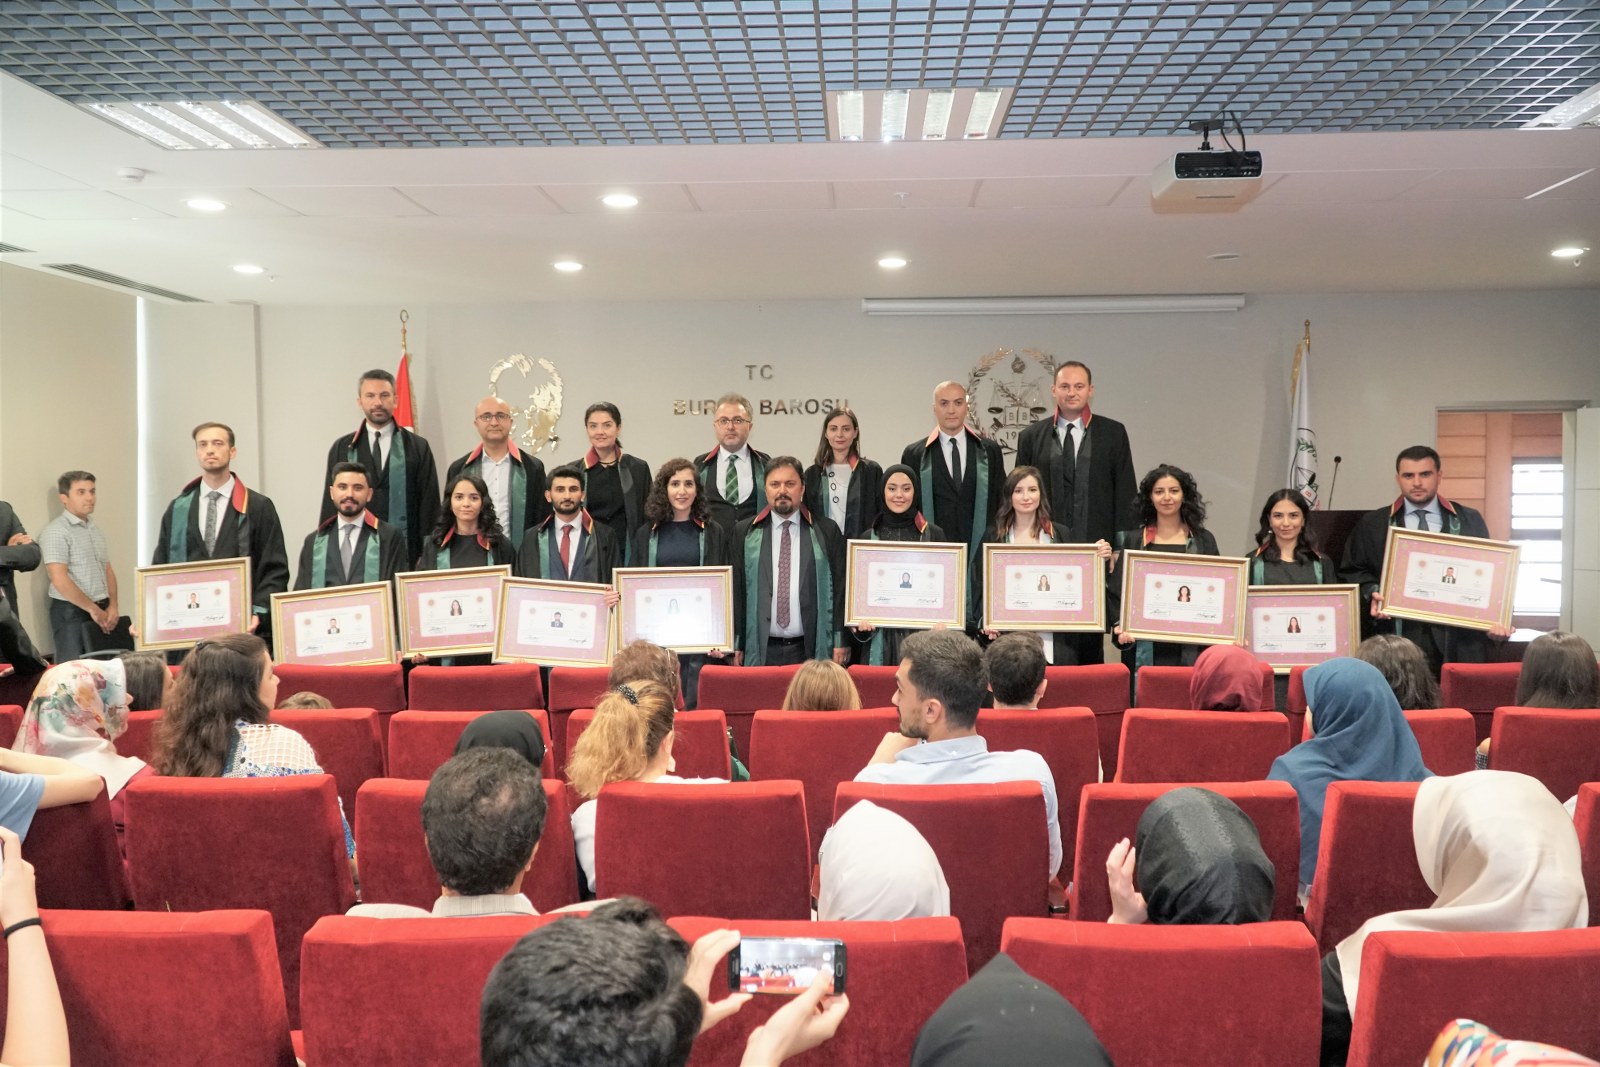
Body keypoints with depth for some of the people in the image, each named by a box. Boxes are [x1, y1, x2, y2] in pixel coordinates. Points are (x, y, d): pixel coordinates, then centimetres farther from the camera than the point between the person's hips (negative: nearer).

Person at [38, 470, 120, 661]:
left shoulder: (94, 528, 15)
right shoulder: (56, 531, -9)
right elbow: (60, 580, -17)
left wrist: (112, 606, 3)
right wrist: (93, 609, -13)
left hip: (102, 611, 7)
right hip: (71, 613, -7)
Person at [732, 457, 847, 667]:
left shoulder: (826, 531, 5)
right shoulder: (744, 532, 8)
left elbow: (840, 588, 4)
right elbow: (736, 589, 6)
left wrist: (841, 642, -2)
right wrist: (736, 646, 1)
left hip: (812, 651, -1)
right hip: (761, 651, 1)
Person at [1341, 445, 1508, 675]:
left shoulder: (1470, 521, 11)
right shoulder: (1372, 525, 10)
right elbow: (1353, 571, 11)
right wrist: (1371, 594, -9)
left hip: (1458, 640, 1)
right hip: (1397, 637, -1)